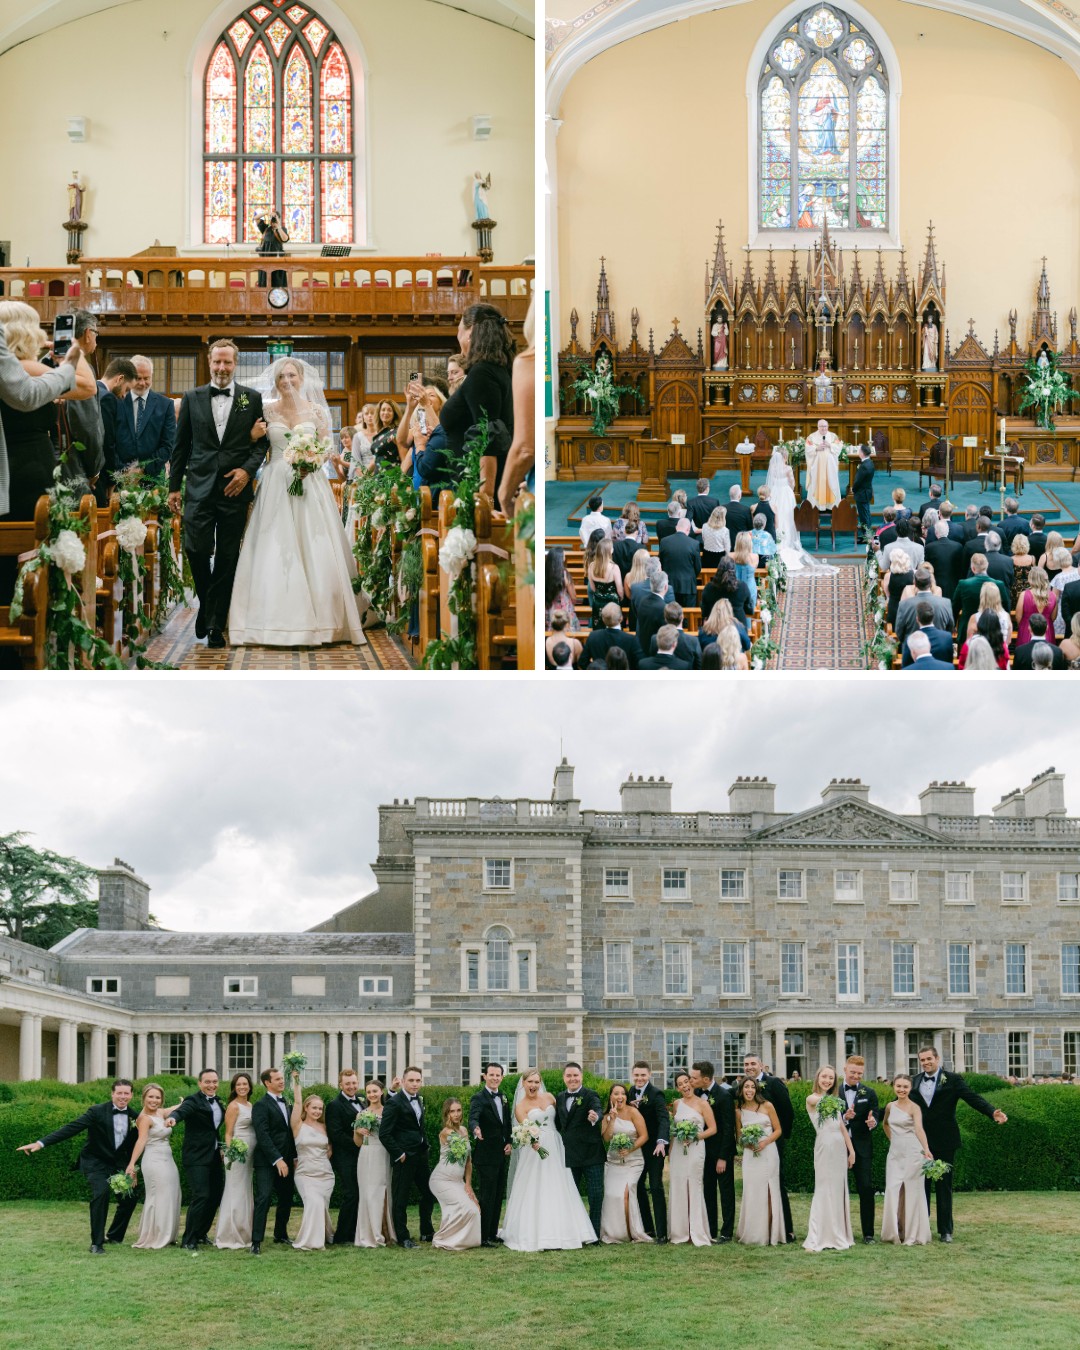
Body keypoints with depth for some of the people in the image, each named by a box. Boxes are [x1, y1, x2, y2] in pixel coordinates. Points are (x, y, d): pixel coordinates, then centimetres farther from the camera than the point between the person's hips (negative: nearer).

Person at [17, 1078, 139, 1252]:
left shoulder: (134, 1116, -3)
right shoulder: (97, 1112, -17)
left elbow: (133, 1144, 8)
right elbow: (71, 1128, -25)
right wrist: (41, 1143, -34)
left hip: (119, 1163, 5)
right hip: (96, 1162, -5)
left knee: (129, 1198, 3)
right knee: (101, 1193, -27)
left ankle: (114, 1236, 29)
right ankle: (97, 1242, -18)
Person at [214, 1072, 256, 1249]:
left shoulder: (251, 1106, 14)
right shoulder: (233, 1106, -8)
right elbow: (228, 1134, -11)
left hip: (251, 1155, 8)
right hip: (238, 1153, -8)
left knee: (246, 1194, 10)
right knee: (236, 1193, -6)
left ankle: (244, 1235, 15)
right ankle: (231, 1237, -2)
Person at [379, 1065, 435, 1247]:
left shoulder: (419, 1099, 10)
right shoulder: (394, 1103, -13)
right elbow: (384, 1134, -16)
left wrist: (425, 1146, 11)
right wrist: (399, 1154, -15)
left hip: (421, 1155, 8)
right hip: (404, 1157, -8)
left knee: (428, 1194, 15)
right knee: (400, 1198, -1)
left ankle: (426, 1232, 30)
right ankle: (402, 1237, 7)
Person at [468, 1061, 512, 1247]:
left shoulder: (504, 1098, 11)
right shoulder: (478, 1098, -12)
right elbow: (473, 1118, -30)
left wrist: (509, 1142, 4)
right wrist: (476, 1129, -52)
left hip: (502, 1155, 8)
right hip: (486, 1156, -8)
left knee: (498, 1196, 13)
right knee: (486, 1197, -6)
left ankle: (493, 1233, 22)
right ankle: (483, 1237, -3)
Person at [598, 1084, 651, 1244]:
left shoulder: (633, 1112, -5)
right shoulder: (607, 1115, 7)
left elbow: (644, 1136, -9)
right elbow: (606, 1138, -5)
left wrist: (630, 1149, -21)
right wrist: (612, 1119, -14)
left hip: (632, 1162, -3)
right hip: (613, 1162, 3)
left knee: (624, 1193, -19)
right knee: (611, 1194, -11)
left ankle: (632, 1232, -6)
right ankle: (614, 1233, 2)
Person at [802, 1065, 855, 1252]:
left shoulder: (834, 1100, 16)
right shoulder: (812, 1099, -5)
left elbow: (842, 1127, 16)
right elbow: (817, 1100, -31)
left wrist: (851, 1150, 8)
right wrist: (827, 1100, -55)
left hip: (840, 1147, 6)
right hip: (824, 1147, -6)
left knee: (838, 1191, 10)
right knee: (824, 1191, -7)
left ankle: (837, 1235, 17)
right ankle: (816, 1240, -6)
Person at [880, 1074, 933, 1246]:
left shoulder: (914, 1107, -9)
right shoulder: (890, 1107, 8)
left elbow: (919, 1129, -26)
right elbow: (885, 1124, 29)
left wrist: (926, 1149, -41)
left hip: (912, 1153, -5)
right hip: (894, 1153, 5)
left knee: (912, 1192, -2)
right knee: (893, 1191, 1)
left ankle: (913, 1234, 6)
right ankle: (894, 1233, 10)